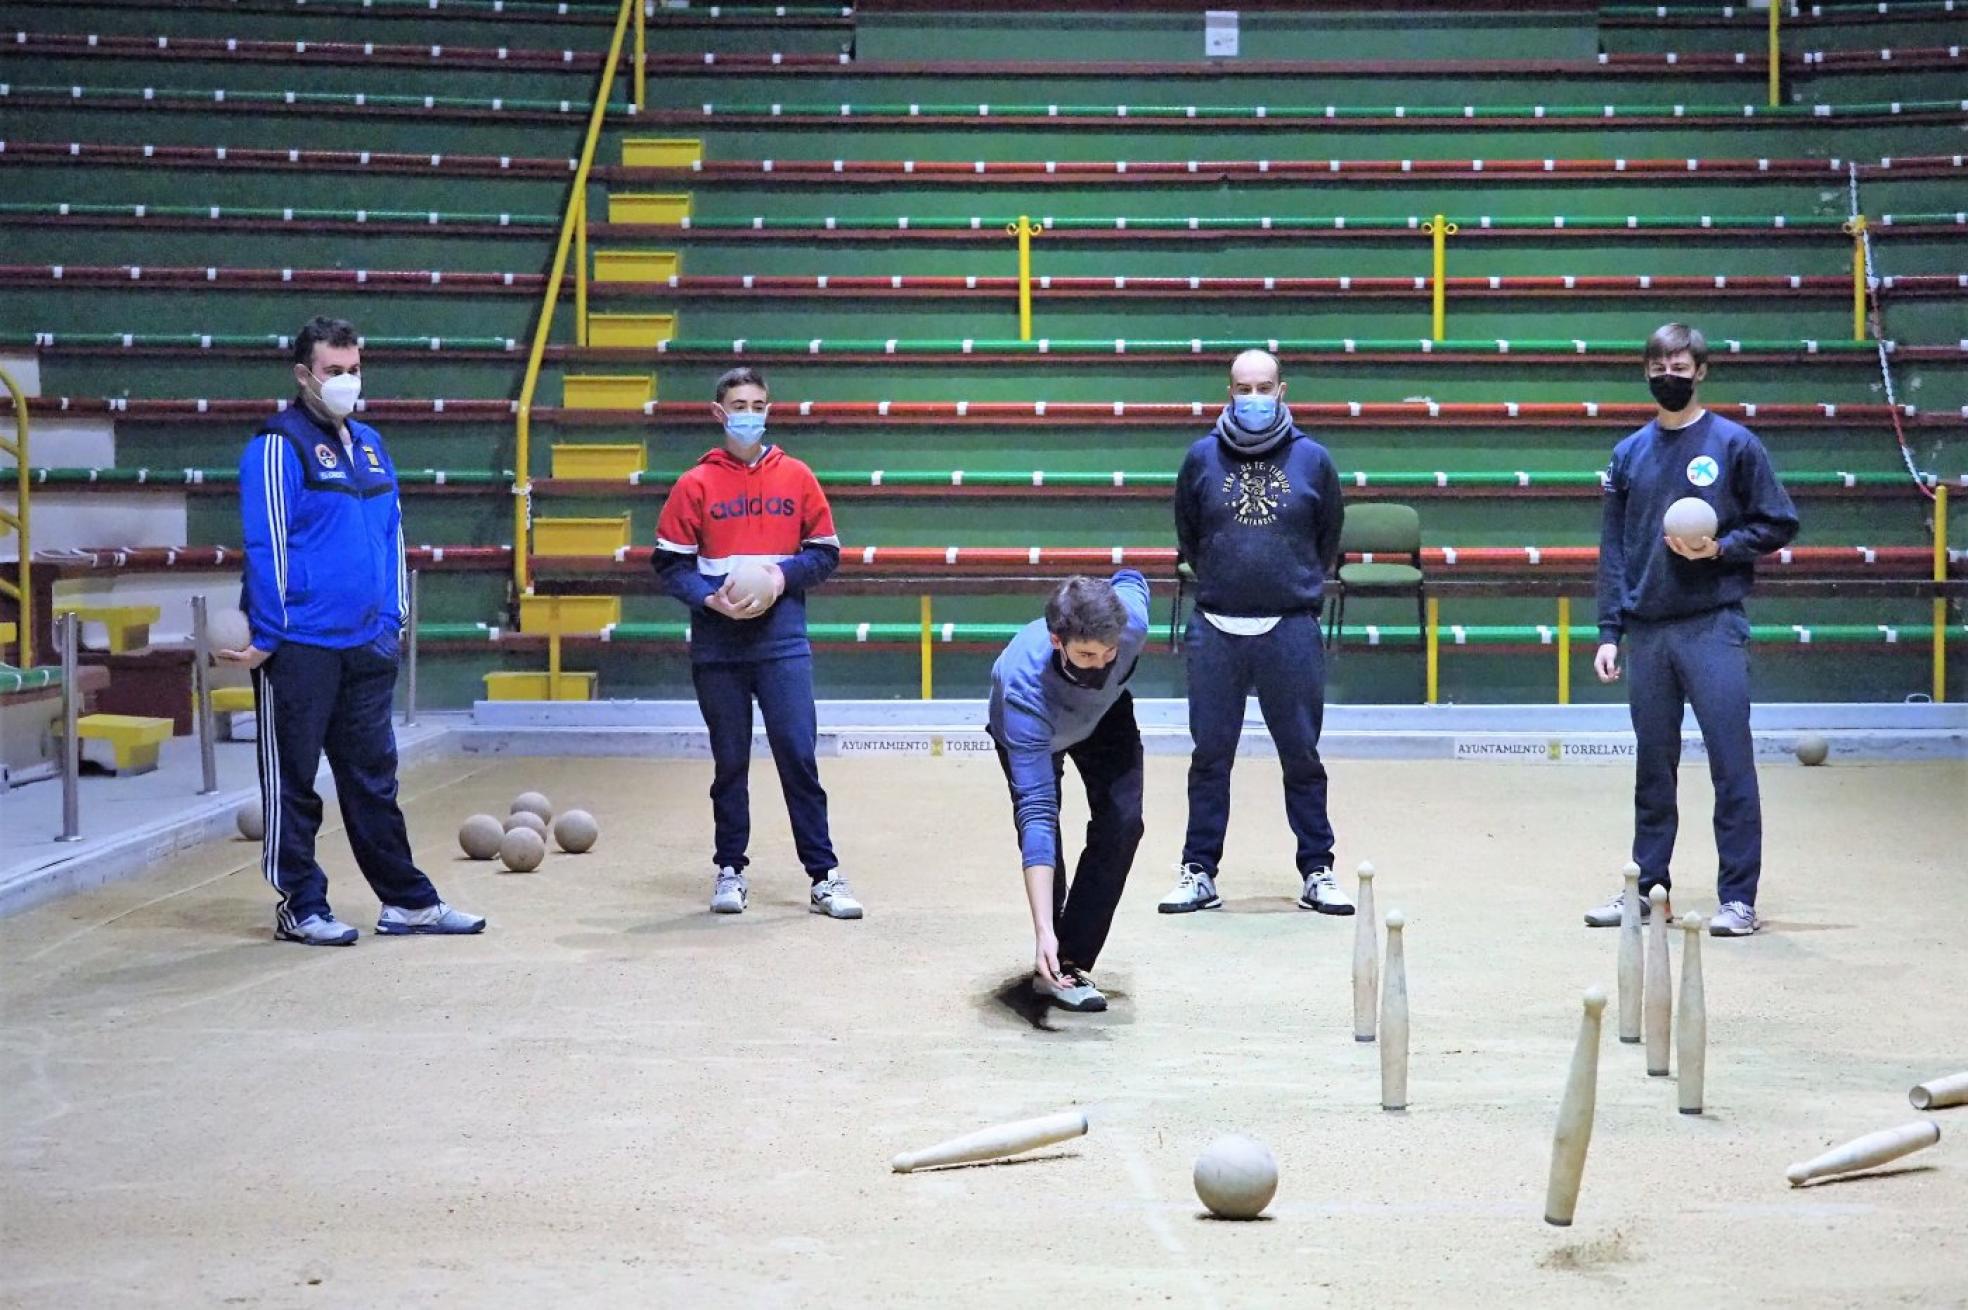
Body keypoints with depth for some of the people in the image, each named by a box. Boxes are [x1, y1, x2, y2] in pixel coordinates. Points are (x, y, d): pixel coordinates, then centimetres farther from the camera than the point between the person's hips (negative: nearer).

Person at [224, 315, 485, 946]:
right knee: (292, 780, 4)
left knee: (373, 775, 13)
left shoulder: (368, 444, 14)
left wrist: (392, 619, 15)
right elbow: (266, 545, -13)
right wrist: (268, 636, -15)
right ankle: (301, 908, 12)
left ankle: (407, 901, 18)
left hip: (366, 644, 7)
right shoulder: (280, 445, -9)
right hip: (298, 648, -7)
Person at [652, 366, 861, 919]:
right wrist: (711, 599, -14)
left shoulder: (796, 477, 6)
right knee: (729, 762, 8)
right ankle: (730, 871, 18)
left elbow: (826, 553, 8)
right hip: (717, 643, 0)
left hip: (782, 639, 0)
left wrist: (783, 575, -10)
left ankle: (823, 875, 0)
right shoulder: (695, 485, 3)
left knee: (798, 755, -4)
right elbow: (671, 564, 3)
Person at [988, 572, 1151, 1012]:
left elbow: (1130, 578, -13)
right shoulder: (1026, 689, -49)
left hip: (1107, 713, 3)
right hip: (1032, 727, -3)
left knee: (1122, 821, -15)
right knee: (1042, 833, -17)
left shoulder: (1132, 617, -41)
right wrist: (1043, 931, -54)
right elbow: (1036, 812, -50)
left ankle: (1069, 963, -11)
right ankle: (1051, 956, 7)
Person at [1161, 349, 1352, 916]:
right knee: (1210, 755, 6)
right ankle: (1199, 872, 13)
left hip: (1290, 630, -1)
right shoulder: (1202, 458, 3)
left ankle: (1317, 872, 14)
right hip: (1216, 630, 1)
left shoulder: (1312, 460, 3)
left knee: (1302, 756, 5)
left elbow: (1328, 542, 15)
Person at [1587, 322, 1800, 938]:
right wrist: (1609, 631, 7)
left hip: (1714, 626, -4)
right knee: (1652, 766, 10)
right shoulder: (1629, 454, 12)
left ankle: (1738, 897, 1)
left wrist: (1722, 548, -13)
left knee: (1731, 763, -4)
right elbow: (1613, 548, 13)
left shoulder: (1735, 443, 1)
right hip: (1646, 632, 4)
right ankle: (1648, 885, 19)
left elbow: (1779, 524, 4)